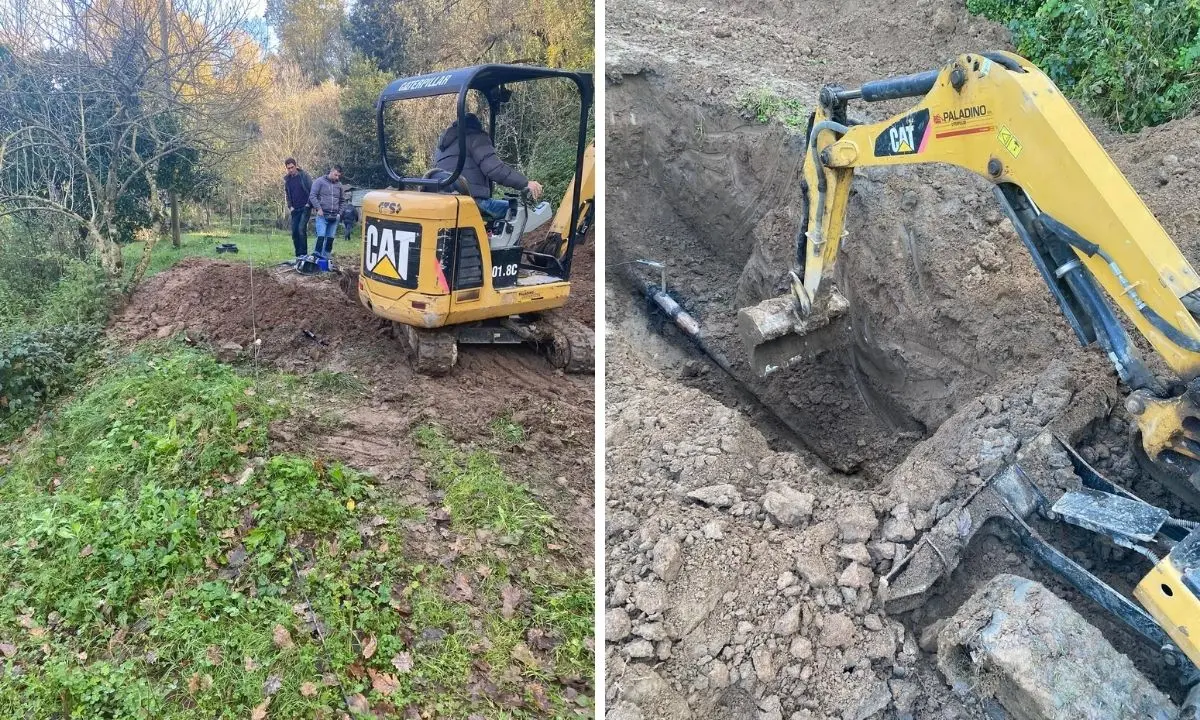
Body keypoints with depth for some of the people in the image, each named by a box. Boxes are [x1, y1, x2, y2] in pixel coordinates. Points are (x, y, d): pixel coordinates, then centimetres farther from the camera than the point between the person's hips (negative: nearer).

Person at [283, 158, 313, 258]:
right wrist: (290, 206, 6)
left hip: (305, 208, -5)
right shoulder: (287, 179, 9)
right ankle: (298, 254, 9)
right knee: (294, 231, 1)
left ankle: (303, 253, -13)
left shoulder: (304, 175, -4)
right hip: (295, 209, 5)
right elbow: (286, 194, 19)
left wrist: (309, 204, -9)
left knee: (301, 228, -17)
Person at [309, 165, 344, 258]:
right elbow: (312, 195, -6)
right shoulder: (320, 181, -1)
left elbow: (341, 201, 22)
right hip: (322, 215, -5)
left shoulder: (339, 185, 14)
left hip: (334, 217, 5)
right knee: (321, 237, -13)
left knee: (330, 238, 6)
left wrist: (339, 213, 11)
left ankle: (326, 257, 14)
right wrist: (319, 208, -13)